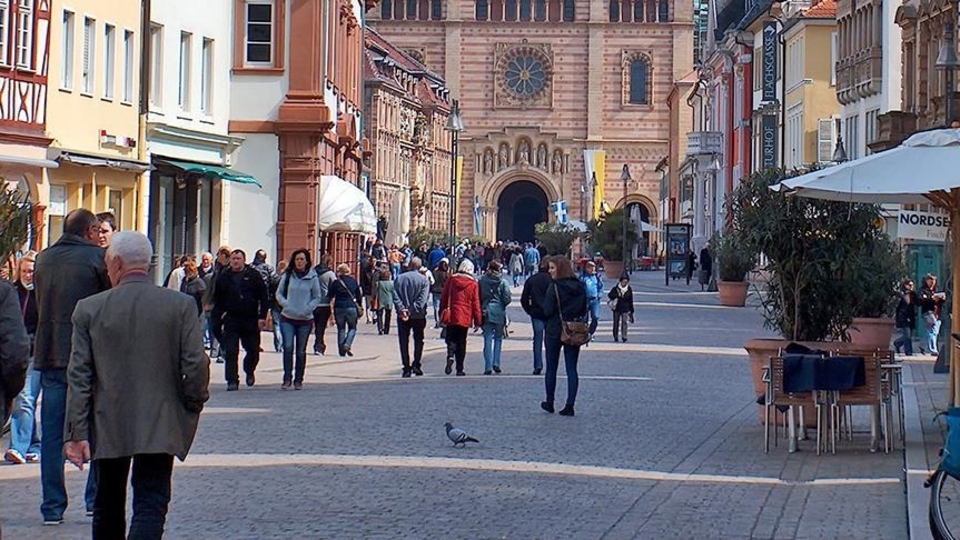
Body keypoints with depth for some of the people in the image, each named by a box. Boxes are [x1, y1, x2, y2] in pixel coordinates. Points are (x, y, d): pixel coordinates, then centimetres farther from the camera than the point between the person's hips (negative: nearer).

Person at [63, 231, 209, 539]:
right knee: (151, 507, -5)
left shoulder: (89, 309, -2)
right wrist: (193, 404, 9)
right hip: (159, 427, -2)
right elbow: (196, 365, -9)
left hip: (107, 426, 2)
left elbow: (79, 376, -3)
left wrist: (77, 432, -2)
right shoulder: (181, 306, -5)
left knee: (108, 505, 18)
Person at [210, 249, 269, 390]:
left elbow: (263, 298, 1)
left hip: (251, 320, 0)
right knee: (231, 352, -7)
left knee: (253, 350, 8)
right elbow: (217, 299, 11)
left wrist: (262, 317, -7)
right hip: (231, 319, 1)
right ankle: (232, 381, -2)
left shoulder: (254, 276, 1)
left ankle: (249, 371, 36)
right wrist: (217, 317, 4)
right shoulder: (223, 277, 6)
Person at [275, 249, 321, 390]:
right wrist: (285, 304, -9)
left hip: (305, 320, 0)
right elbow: (279, 293, 9)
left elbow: (317, 297, 4)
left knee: (301, 351, 7)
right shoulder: (287, 275, 2)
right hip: (287, 318, 0)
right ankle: (287, 378, -6)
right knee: (288, 347, -12)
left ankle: (298, 380, 16)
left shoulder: (312, 277, -1)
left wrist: (307, 309, -10)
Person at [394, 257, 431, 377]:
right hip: (418, 316, -1)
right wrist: (411, 311, -15)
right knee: (418, 340, 12)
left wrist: (402, 309, -14)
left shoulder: (399, 279, 2)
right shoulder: (424, 280, -4)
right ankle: (416, 365, 1)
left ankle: (406, 368, 4)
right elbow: (423, 299, -13)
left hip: (402, 316, 1)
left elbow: (395, 296, -7)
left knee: (404, 341, 7)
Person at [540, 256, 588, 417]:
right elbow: (584, 310, 8)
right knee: (572, 369, 5)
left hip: (554, 331, -4)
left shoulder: (555, 287, -14)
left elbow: (547, 311, -14)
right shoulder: (580, 287, 2)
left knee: (551, 368, 11)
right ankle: (570, 405, -1)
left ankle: (549, 403, 20)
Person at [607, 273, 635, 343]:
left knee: (624, 322, -13)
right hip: (616, 309, 0)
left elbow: (630, 301, 10)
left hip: (625, 309, 0)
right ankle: (616, 338, 15)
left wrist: (631, 311, 11)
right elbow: (609, 295, -4)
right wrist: (617, 295, -20)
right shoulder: (616, 288, 0)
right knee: (616, 323, 6)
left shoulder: (629, 290, 5)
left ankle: (624, 337, -16)